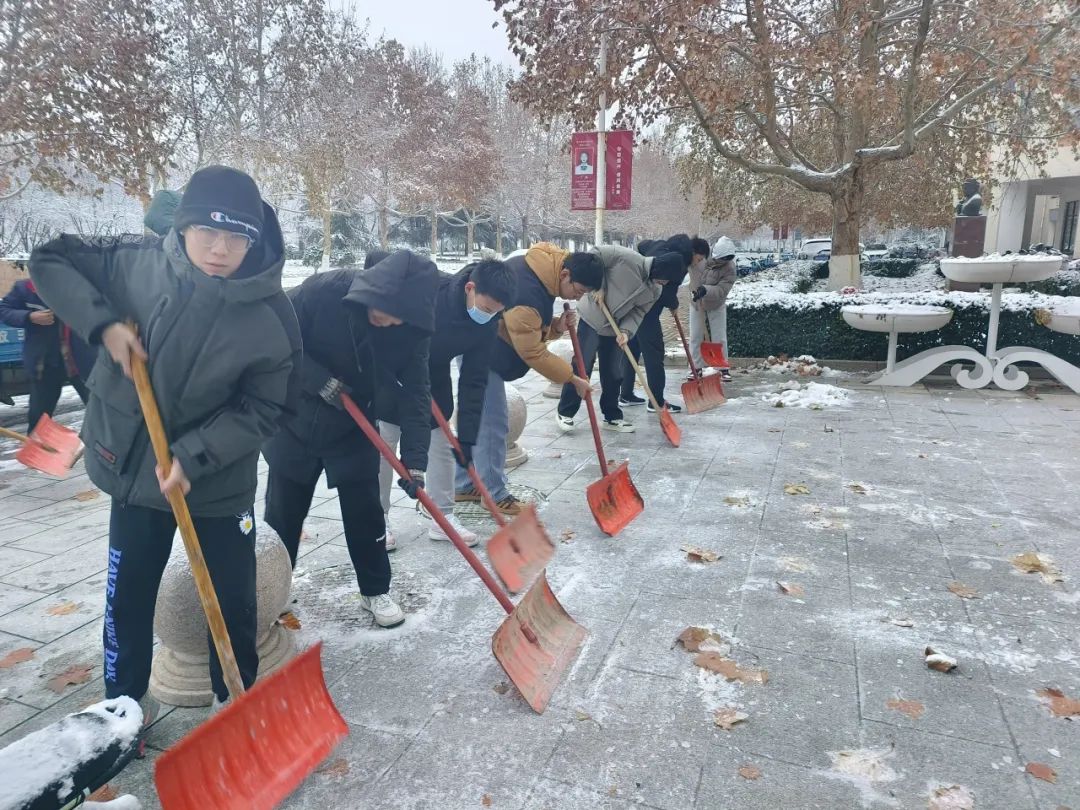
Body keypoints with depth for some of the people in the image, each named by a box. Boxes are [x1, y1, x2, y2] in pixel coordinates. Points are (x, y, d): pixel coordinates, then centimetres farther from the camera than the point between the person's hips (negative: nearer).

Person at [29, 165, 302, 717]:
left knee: (233, 599, 9)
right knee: (127, 594, 16)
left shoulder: (271, 317, -19)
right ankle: (123, 703, 39)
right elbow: (48, 261, -1)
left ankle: (235, 699, 34)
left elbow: (262, 409, -14)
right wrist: (103, 323, -16)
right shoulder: (138, 263, -13)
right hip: (135, 466, 2)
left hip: (221, 480, -2)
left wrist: (193, 458, -22)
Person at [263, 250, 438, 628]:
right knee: (282, 515, 11)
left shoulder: (412, 330, -18)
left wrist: (413, 461, -23)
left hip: (352, 430, 1)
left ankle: (376, 591, 26)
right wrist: (320, 380, -28)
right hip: (295, 423, -1)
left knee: (365, 513, 6)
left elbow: (415, 395, -16)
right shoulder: (323, 291, -27)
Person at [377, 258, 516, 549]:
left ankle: (443, 518, 19)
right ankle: (378, 520, 17)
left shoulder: (487, 324, -20)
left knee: (442, 447, 7)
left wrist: (467, 436, -18)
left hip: (435, 380, 4)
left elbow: (474, 381, -16)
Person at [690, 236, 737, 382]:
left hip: (716, 305, -2)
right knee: (695, 337, 6)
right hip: (696, 304, 2)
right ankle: (697, 367, 17)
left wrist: (706, 290, -49)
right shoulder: (697, 255, -21)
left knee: (719, 338, 2)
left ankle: (723, 368, 14)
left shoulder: (729, 268, -26)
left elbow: (721, 290, -32)